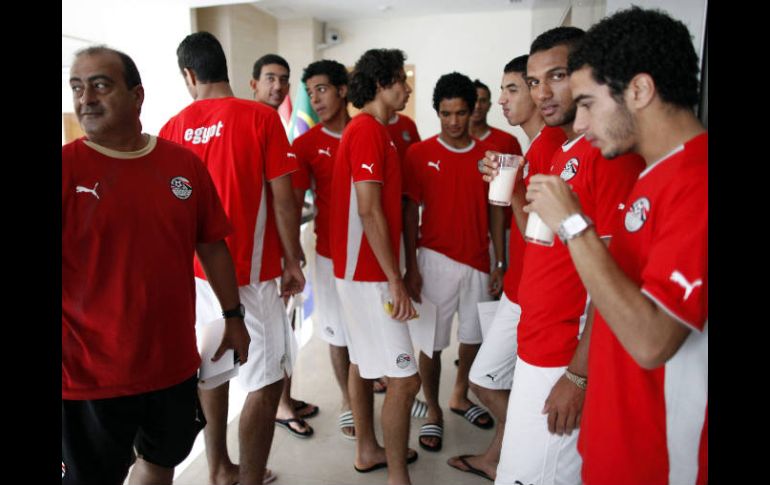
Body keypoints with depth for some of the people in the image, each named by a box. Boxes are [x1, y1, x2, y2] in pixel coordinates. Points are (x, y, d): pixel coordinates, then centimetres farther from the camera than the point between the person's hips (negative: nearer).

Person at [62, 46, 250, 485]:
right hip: (90, 373, -3)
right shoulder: (69, 167, -10)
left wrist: (233, 316, 10)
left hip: (174, 362, 3)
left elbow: (212, 245, 7)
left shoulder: (185, 163, -1)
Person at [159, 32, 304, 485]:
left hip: (197, 268, 6)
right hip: (248, 272, -6)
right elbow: (283, 197, -12)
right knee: (266, 380, 3)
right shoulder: (261, 117, -10)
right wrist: (293, 262, -3)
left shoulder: (174, 127, 2)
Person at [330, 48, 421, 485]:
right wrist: (395, 281, -19)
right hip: (370, 273, -10)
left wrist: (397, 270, 19)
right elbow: (369, 212, -21)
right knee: (405, 378, -4)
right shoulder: (369, 130, -15)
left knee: (363, 361, 18)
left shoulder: (374, 130, 16)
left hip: (360, 269, 10)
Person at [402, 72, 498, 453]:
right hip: (436, 260, -3)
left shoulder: (487, 155, 3)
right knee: (432, 342, 4)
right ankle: (433, 411, 24)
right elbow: (410, 211, -3)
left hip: (477, 261, 3)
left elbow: (494, 211, 7)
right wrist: (411, 266, -8)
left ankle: (460, 396, 39)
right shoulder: (420, 154, -3)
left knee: (474, 336, 16)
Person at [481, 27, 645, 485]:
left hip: (567, 360, -9)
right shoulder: (562, 150, 12)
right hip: (537, 346, 9)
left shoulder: (611, 152, -17)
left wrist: (578, 375, -19)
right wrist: (514, 189, 3)